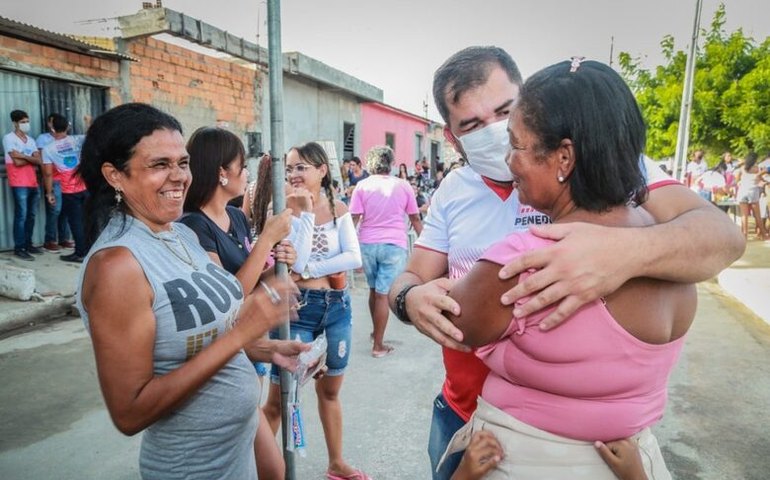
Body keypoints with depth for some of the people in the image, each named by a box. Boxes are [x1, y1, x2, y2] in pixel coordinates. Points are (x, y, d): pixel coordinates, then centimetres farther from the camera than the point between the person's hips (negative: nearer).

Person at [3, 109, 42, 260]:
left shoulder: (31, 140, 16)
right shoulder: (9, 138, -3)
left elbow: (39, 161, 4)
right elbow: (17, 162, -13)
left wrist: (24, 156, -11)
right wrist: (32, 159, 1)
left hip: (33, 183, 6)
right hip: (19, 184, -6)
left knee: (31, 215, 9)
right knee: (21, 216, -7)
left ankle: (28, 244, 18)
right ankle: (19, 248, -2)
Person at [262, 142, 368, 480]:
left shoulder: (338, 209, 2)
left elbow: (354, 258, -9)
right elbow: (297, 261, -19)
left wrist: (309, 271, -15)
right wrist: (305, 212, -20)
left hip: (338, 306, 4)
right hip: (298, 307, -3)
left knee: (330, 390, 19)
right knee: (279, 397, 3)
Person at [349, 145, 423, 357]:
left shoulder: (362, 186, 3)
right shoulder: (403, 186, 4)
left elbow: (354, 219, -4)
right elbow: (415, 219, 8)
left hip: (367, 244, 2)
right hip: (394, 245, -2)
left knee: (374, 290, 19)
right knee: (383, 294, -1)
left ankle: (375, 331, 34)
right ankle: (378, 345, 6)